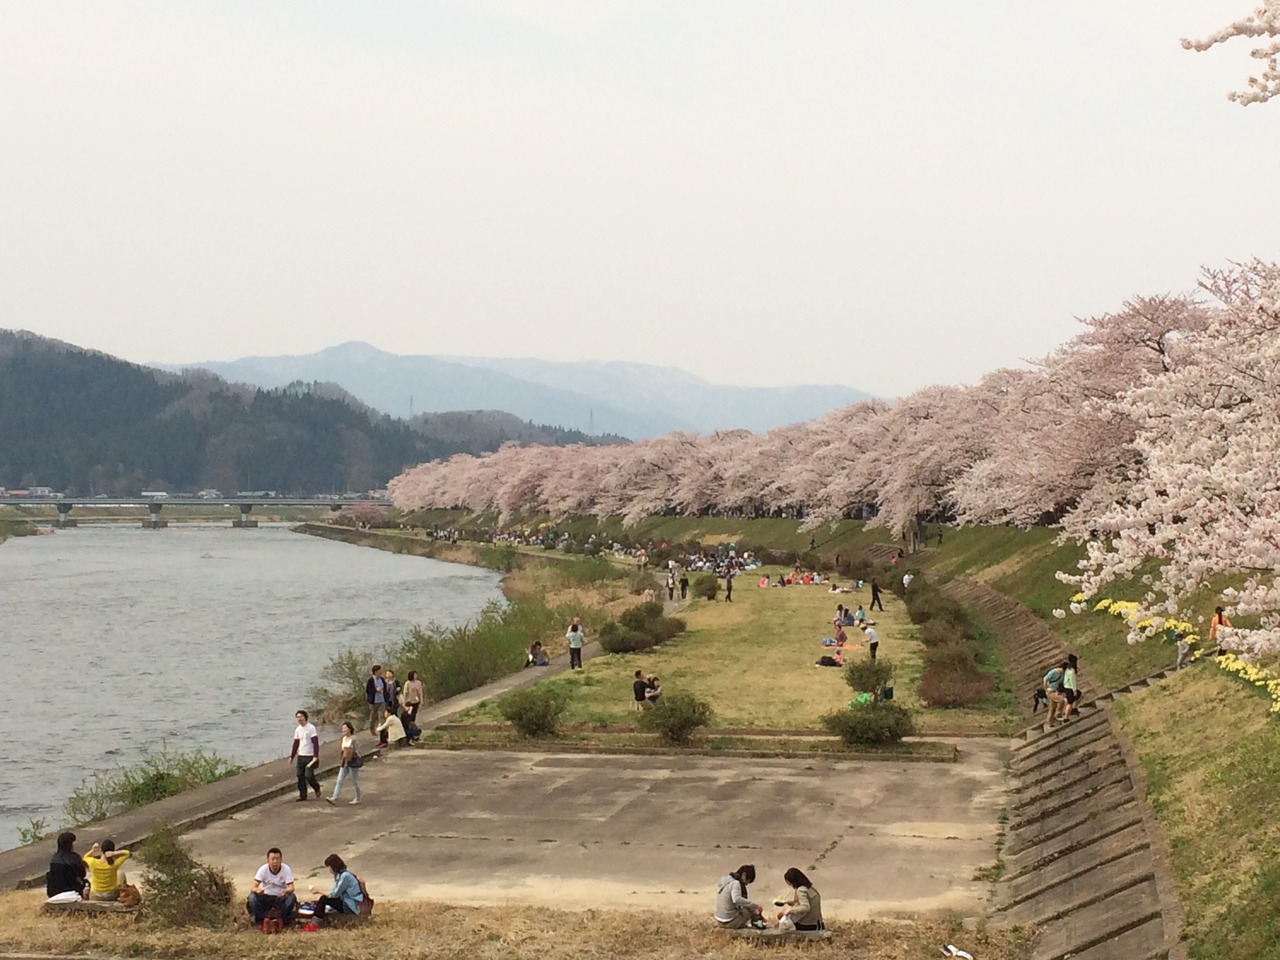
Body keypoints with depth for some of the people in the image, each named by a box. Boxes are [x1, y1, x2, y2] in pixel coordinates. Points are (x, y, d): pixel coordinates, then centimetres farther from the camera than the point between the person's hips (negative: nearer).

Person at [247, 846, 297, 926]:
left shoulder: (286, 869, -14)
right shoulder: (263, 869, -14)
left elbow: (291, 888, -20)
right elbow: (252, 887, -21)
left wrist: (286, 891, -46)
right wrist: (257, 890, -47)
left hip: (281, 898, 0)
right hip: (265, 897, 0)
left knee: (291, 897, -30)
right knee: (252, 896, -28)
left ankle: (284, 921, -10)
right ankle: (259, 921, -11)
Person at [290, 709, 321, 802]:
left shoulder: (311, 728, -10)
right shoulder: (297, 729, 11)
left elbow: (315, 742, -15)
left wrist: (316, 756, -22)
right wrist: (292, 756, 16)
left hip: (310, 756, -6)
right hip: (300, 756, 6)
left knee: (308, 776, -10)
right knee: (300, 776, 4)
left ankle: (316, 788, 17)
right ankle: (302, 795, 11)